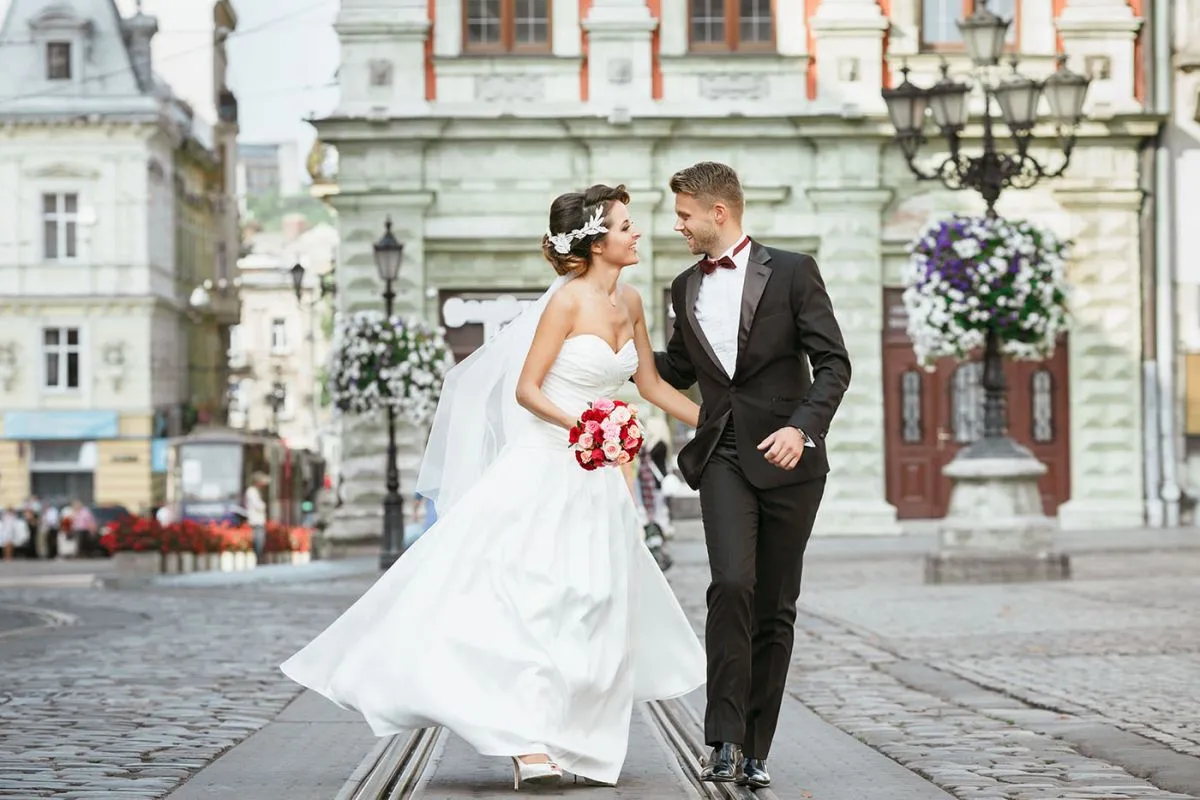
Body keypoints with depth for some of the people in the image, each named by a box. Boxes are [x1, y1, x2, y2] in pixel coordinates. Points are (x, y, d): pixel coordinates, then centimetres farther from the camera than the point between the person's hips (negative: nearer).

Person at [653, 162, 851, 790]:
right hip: (723, 459, 2)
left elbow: (833, 362, -5)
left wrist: (802, 427, -19)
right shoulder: (686, 288, 14)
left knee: (775, 608, 2)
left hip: (788, 459, -2)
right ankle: (725, 738, -18)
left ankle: (754, 749, 8)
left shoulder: (791, 271, -1)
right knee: (731, 584, -20)